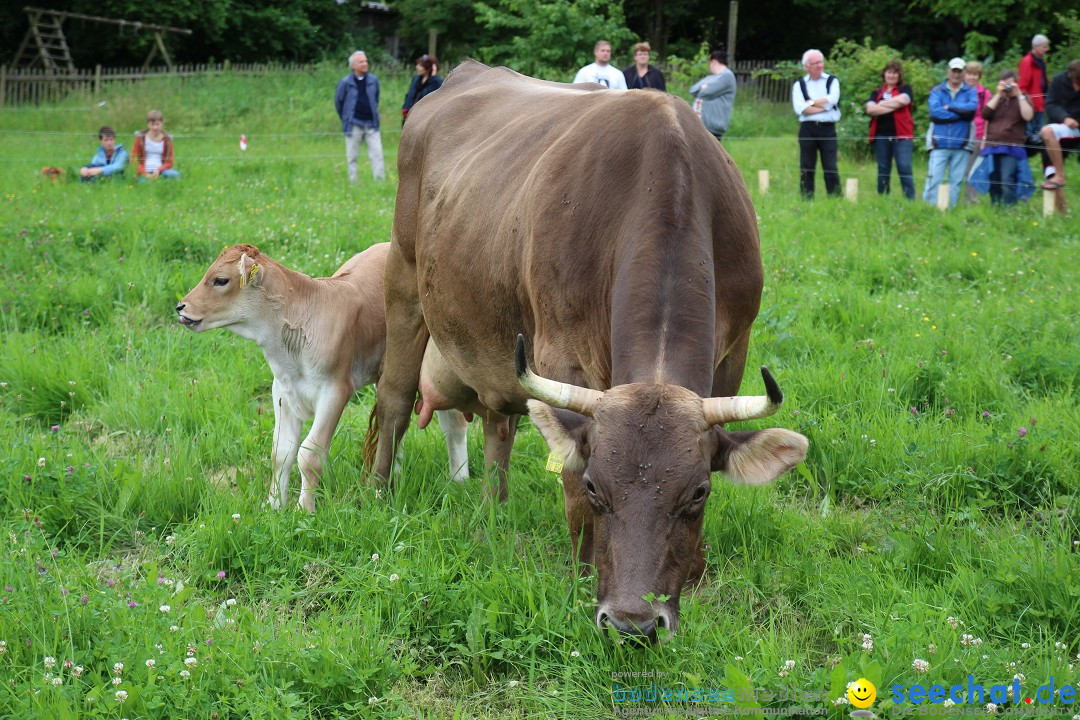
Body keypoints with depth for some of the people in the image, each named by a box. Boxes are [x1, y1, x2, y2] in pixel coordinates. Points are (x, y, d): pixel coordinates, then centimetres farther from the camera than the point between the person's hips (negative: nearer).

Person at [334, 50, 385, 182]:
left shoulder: (373, 80, 2)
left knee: (377, 154, -5)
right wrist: (346, 119, 9)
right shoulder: (345, 82, -7)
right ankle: (353, 183, 10)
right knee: (352, 157, 4)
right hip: (354, 125, -2)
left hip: (371, 124, 2)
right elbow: (338, 102, 4)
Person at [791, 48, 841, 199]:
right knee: (806, 168, 4)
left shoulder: (832, 81, 9)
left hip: (827, 129, -1)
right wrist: (823, 106, -9)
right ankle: (806, 201, 9)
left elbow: (831, 100, -11)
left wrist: (810, 102, -4)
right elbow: (799, 108, -8)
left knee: (831, 168, -4)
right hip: (807, 129, 1)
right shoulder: (799, 84, 9)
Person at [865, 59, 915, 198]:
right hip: (881, 136, 3)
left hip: (901, 135, -3)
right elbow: (870, 109, -3)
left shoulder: (905, 89, 9)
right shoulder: (877, 92, 16)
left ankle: (911, 200, -11)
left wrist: (881, 104, -2)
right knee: (883, 170, 8)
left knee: (904, 168, -11)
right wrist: (893, 107, -8)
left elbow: (902, 100, -14)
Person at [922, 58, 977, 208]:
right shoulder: (937, 91, 7)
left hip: (961, 145, 1)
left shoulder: (970, 91, 8)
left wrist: (949, 108, -10)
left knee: (956, 181, 2)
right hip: (940, 144, -1)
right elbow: (934, 111, -11)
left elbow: (973, 106, -13)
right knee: (934, 179, -6)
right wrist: (961, 113, -6)